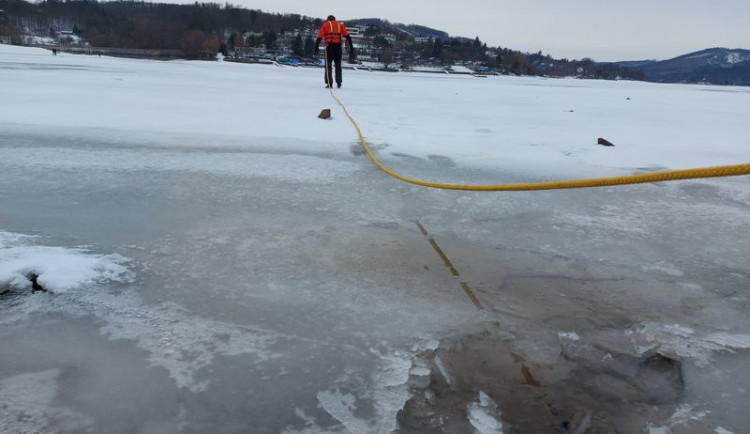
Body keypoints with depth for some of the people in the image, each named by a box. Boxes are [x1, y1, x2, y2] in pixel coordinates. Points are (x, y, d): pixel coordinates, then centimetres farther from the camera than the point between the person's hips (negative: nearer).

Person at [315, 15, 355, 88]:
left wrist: (316, 48, 4)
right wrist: (351, 47, 4)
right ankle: (339, 82, 16)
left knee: (328, 65, 2)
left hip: (329, 46, -2)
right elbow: (347, 36, 8)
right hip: (338, 46, 2)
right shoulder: (340, 25, 20)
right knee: (338, 65, 15)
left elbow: (319, 37, 6)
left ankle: (329, 83, -8)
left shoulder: (325, 25, 16)